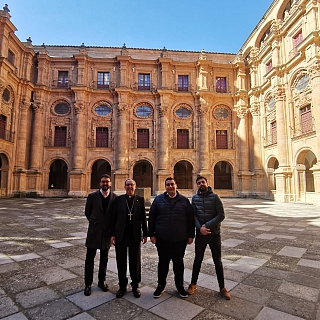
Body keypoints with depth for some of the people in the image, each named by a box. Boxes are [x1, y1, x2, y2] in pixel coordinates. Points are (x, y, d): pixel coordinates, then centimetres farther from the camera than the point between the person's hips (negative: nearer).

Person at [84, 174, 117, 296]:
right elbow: (87, 212, 6)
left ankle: (102, 281, 30)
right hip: (94, 231, -1)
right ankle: (88, 284, 21)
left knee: (104, 259, 14)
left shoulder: (115, 198, -5)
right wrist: (94, 222, 8)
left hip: (107, 232, 1)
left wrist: (112, 228, 2)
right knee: (90, 258, 6)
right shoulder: (92, 196, -5)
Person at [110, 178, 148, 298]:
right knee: (121, 262, 12)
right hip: (120, 235, 1)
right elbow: (114, 218, 1)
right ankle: (122, 286, 30)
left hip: (135, 236, 0)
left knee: (135, 262, 10)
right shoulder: (118, 199, 1)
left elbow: (143, 218, 1)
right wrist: (112, 234, -2)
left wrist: (145, 234, 0)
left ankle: (135, 286, 29)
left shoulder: (140, 199, 0)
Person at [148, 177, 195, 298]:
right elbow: (152, 217, 3)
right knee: (163, 262, 12)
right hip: (162, 239, 0)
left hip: (180, 239, 0)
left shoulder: (184, 200, 2)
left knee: (179, 263, 13)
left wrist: (191, 235, 2)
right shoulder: (158, 199, 2)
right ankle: (161, 285, 31)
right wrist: (152, 234, -1)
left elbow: (190, 219, 4)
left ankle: (180, 285, 32)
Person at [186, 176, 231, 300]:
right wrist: (200, 228, -19)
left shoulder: (214, 197, -7)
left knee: (217, 261, 11)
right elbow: (193, 215, -3)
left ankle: (222, 287, 27)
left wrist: (207, 225, -19)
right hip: (200, 234, 2)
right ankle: (193, 284, 32)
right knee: (198, 260, 15)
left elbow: (221, 215, -12)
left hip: (214, 234, -1)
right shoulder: (194, 198, 0)